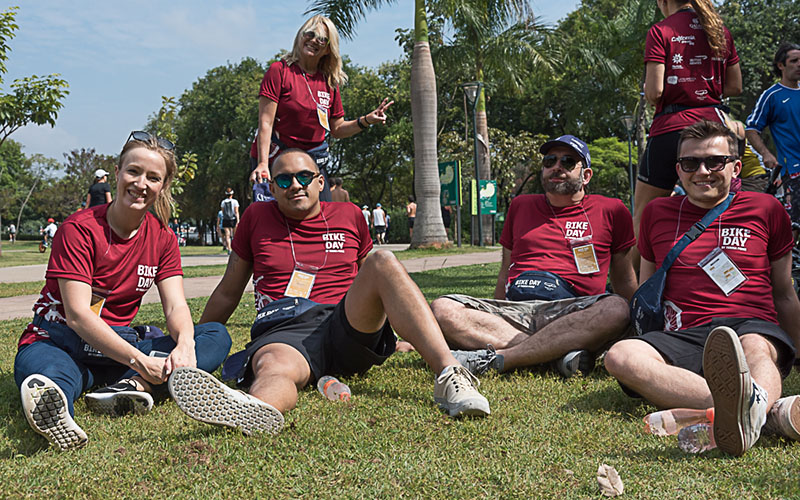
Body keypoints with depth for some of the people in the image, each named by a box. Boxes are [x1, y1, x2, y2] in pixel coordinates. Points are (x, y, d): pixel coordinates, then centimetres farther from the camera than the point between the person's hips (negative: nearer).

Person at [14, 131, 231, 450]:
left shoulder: (162, 238, 5)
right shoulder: (79, 229, -12)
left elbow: (175, 306, -5)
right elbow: (77, 314, -21)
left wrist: (185, 344, -30)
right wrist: (139, 360, -33)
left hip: (119, 343, 5)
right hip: (60, 338, -5)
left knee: (217, 335, -15)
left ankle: (133, 387, -42)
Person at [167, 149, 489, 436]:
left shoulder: (349, 216, 20)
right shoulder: (256, 218, 18)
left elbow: (370, 277, 32)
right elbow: (228, 292, 25)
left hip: (348, 330, 2)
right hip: (283, 332, -1)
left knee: (384, 262, -25)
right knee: (275, 367, -39)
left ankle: (449, 373, -42)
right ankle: (259, 409, -79)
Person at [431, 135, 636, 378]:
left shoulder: (610, 210, 18)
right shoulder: (521, 206, 26)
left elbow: (624, 282, 21)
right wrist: (491, 318, 20)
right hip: (514, 309, 2)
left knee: (616, 310, -38)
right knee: (441, 310, -26)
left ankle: (494, 358, -36)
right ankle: (561, 352, -31)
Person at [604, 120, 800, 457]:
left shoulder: (765, 209, 16)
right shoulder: (657, 214, 21)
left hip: (753, 326, -1)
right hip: (684, 336, 1)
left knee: (755, 348, -39)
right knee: (620, 357, -32)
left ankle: (752, 408, -75)